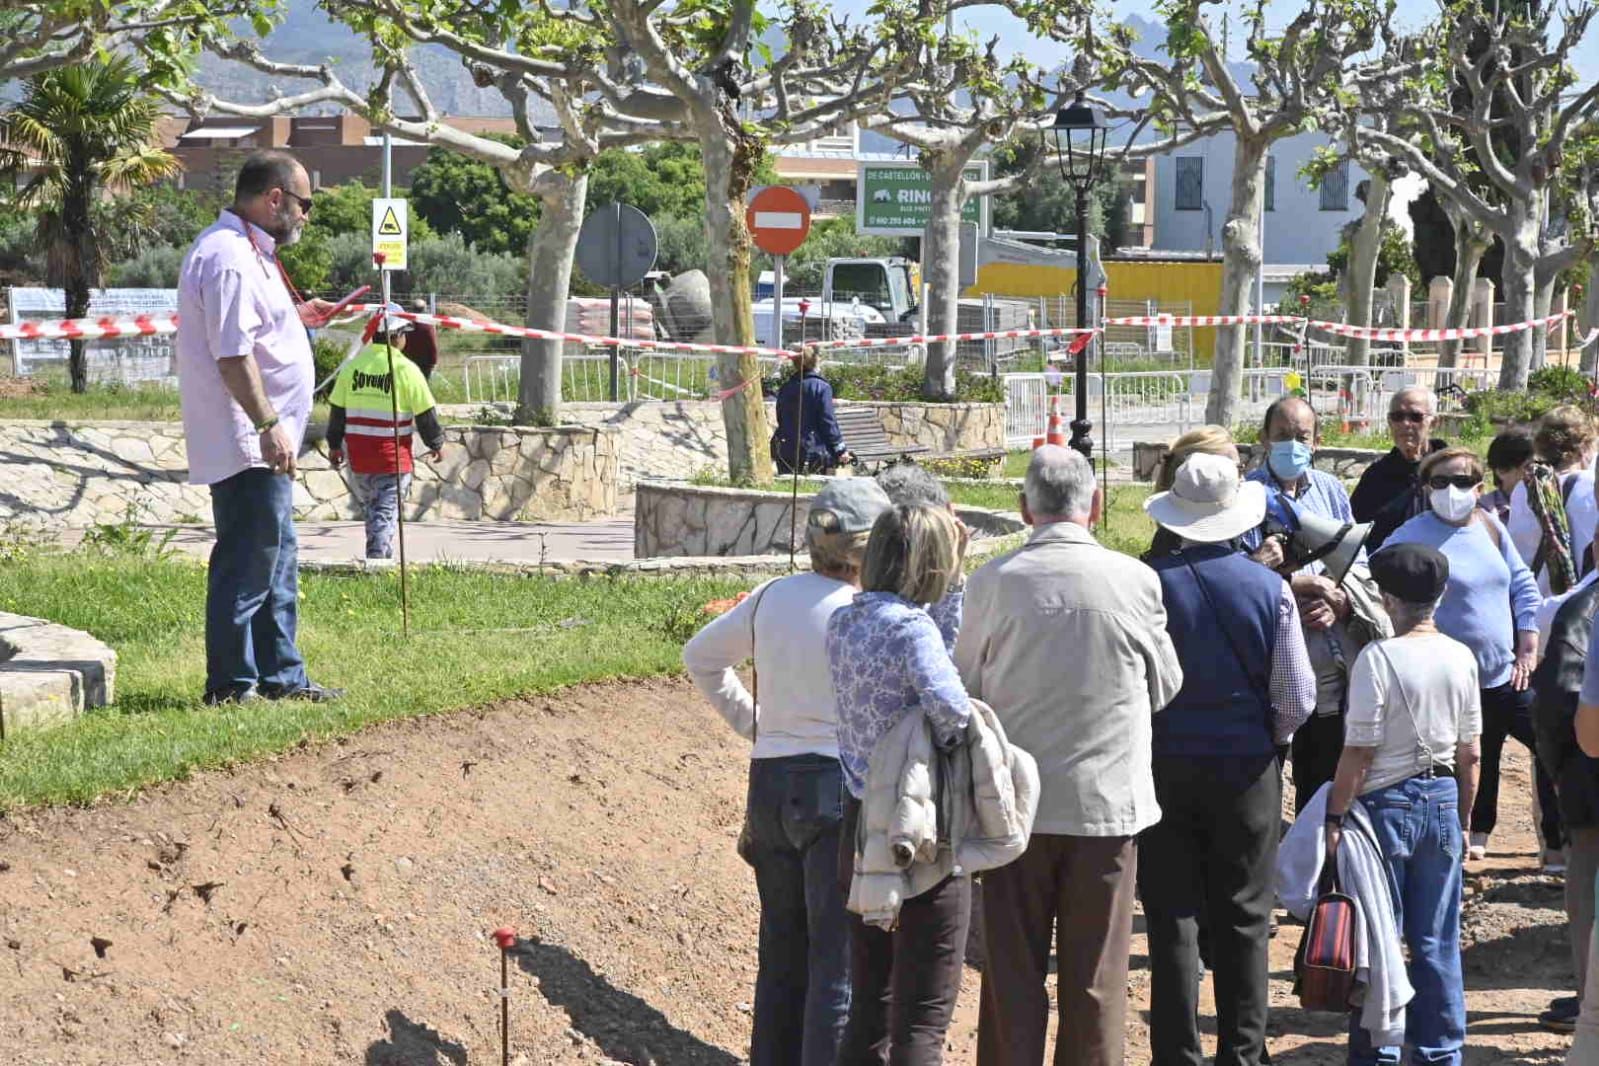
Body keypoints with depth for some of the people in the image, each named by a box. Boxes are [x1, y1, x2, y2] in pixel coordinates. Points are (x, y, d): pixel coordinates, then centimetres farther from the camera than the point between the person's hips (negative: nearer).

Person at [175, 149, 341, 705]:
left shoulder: (248, 252, 18)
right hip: (247, 446, -11)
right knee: (247, 565, -6)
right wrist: (269, 425, -26)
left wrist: (294, 317, 22)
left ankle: (281, 675, 23)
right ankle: (232, 685, -1)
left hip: (260, 448, 11)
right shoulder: (229, 257, -17)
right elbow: (232, 353, -24)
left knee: (277, 561, 16)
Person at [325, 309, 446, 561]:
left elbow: (337, 408, 9)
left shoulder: (352, 366, 4)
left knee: (372, 508, 18)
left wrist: (334, 445, 19)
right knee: (386, 512, -2)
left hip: (359, 455, 5)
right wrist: (436, 444, 9)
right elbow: (425, 413, -5)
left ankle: (378, 558, 22)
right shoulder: (406, 370, -10)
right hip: (393, 455, -5)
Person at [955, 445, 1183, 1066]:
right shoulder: (1135, 580, -8)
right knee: (1095, 979, 8)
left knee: (1012, 974, 9)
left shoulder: (992, 582, -8)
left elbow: (966, 689, 4)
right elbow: (1165, 686, 5)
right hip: (1107, 804, 0)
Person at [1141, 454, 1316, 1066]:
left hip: (1162, 767, 0)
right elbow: (1298, 698, -5)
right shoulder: (1270, 589, -8)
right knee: (1243, 922, 9)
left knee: (1171, 919, 5)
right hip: (1246, 769, 0)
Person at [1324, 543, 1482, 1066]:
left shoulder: (1378, 658, -15)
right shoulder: (1461, 658, 0)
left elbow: (1359, 753, -15)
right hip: (1442, 800, 5)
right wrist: (1462, 817, 17)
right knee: (1437, 943, 12)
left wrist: (1335, 817, -8)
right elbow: (1470, 755, 6)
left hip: (1386, 805, -5)